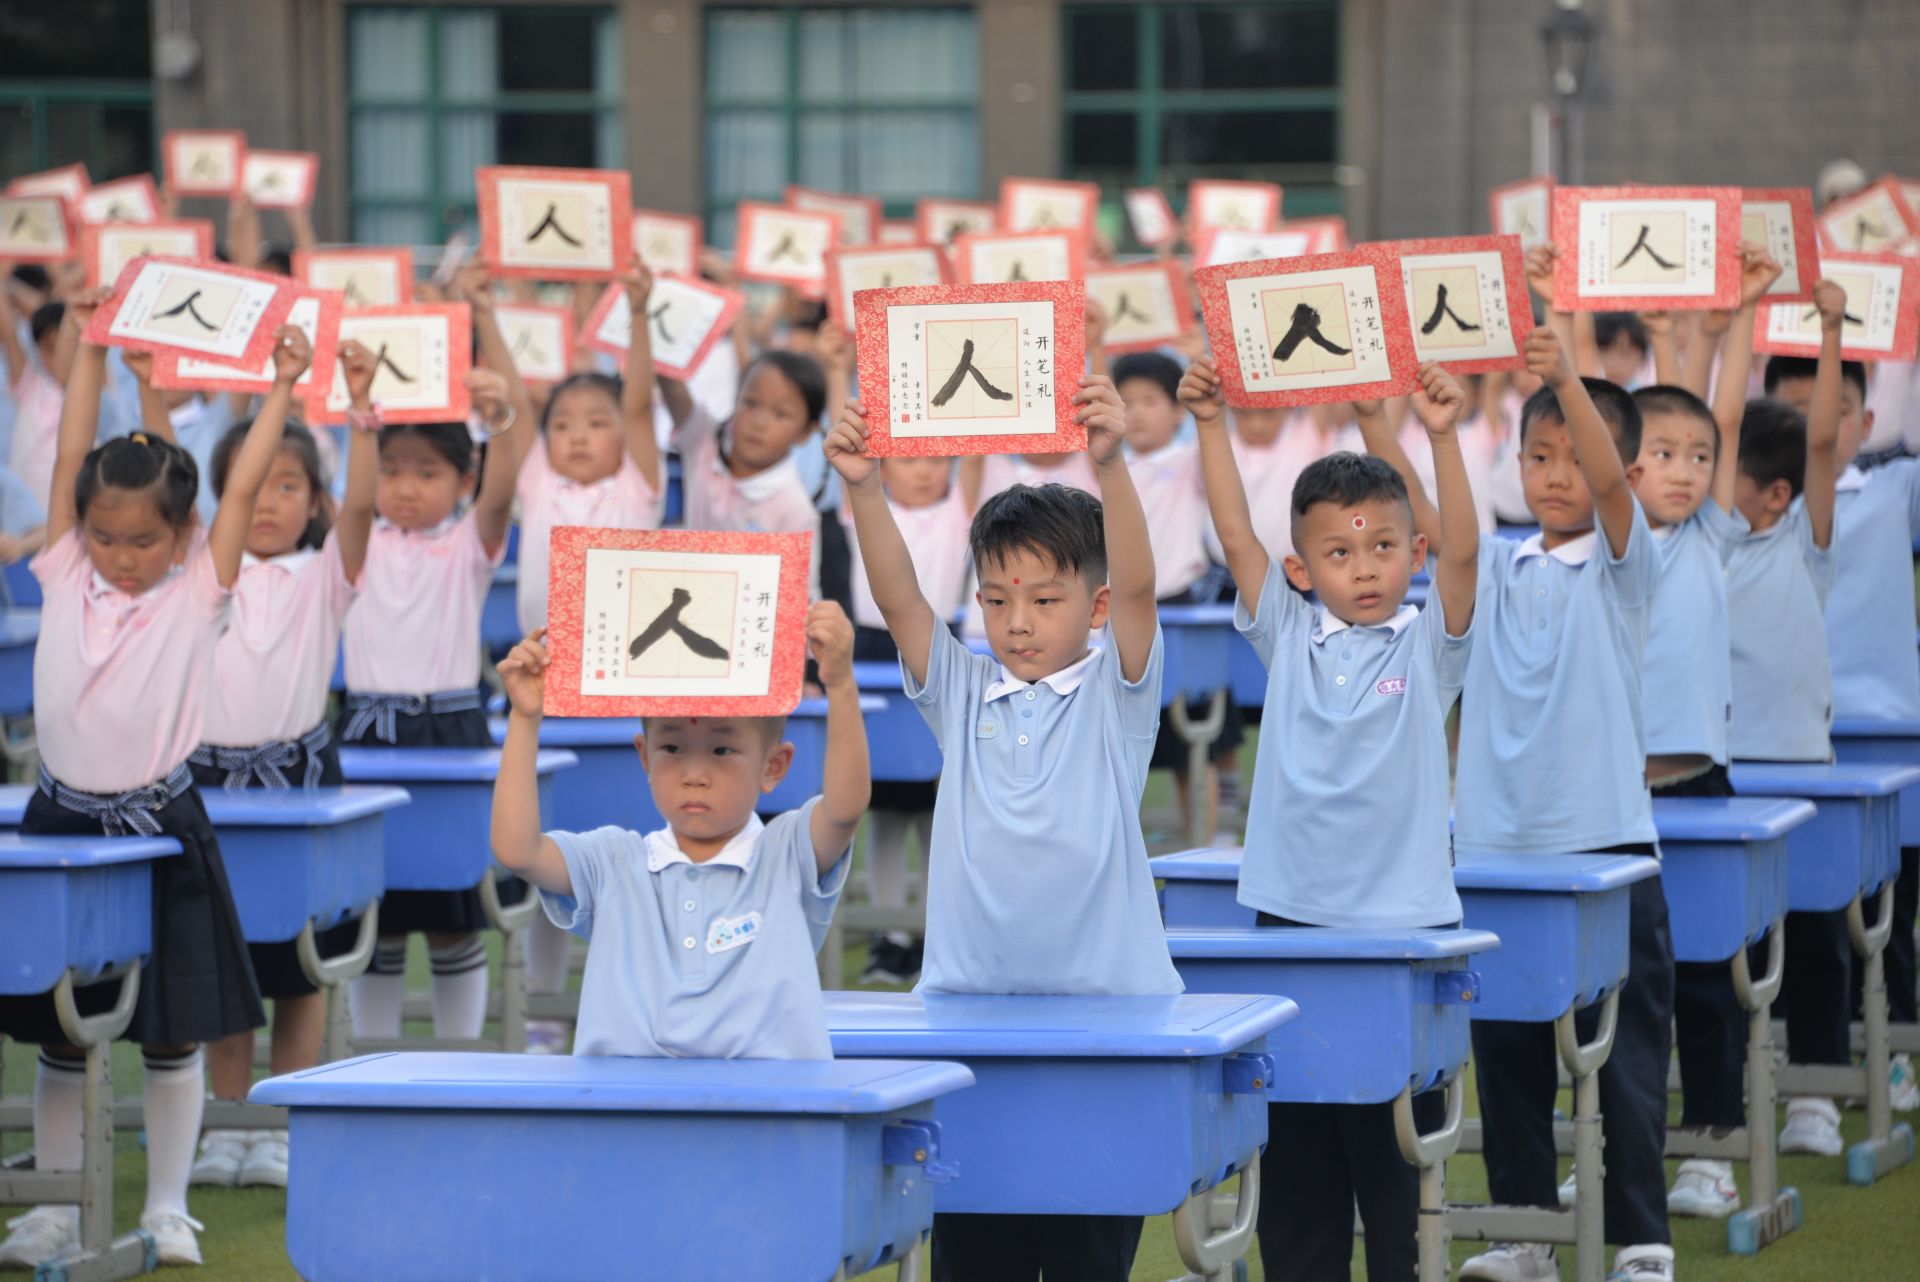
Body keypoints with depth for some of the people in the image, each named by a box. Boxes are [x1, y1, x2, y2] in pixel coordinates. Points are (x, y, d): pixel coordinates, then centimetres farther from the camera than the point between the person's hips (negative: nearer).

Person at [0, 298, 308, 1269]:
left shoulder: (197, 595, -5)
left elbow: (245, 485, -11)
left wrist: (282, 387, -13)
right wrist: (91, 347, -4)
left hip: (160, 832, -2)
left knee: (173, 1035, 4)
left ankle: (167, 1208, 14)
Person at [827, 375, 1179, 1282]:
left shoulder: (1113, 695, 1)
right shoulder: (961, 690, 8)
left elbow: (1136, 585, -16)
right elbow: (897, 596, -6)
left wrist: (1109, 464, -32)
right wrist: (863, 487, -22)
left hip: (1101, 1003, -3)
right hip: (969, 1003, 3)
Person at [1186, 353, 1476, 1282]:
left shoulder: (1426, 645, 1)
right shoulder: (1289, 638, 7)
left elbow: (1460, 550, -15)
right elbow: (1236, 538, -2)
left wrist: (1442, 438, -26)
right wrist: (1210, 424, -11)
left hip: (1403, 920, -2)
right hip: (1292, 913, 2)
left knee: (1397, 1143, 2)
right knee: (1296, 1145, 8)